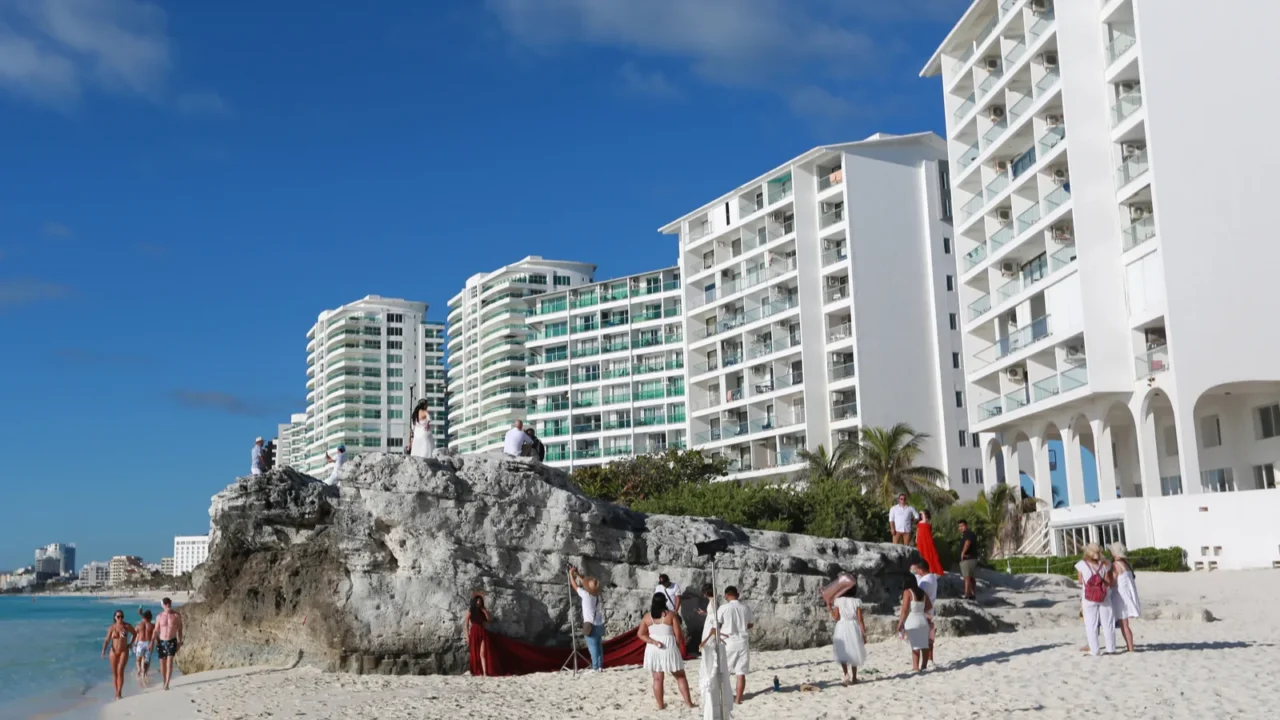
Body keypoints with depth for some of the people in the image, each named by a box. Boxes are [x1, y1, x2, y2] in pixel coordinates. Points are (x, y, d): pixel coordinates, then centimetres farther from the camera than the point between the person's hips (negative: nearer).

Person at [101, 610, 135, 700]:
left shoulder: (127, 626, -4)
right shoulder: (111, 628, -4)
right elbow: (107, 640, -8)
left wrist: (131, 643, 6)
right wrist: (104, 650, -21)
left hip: (124, 652, -2)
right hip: (114, 652, 2)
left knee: (120, 671, -14)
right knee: (114, 673, 7)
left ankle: (119, 693, -9)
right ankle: (117, 692, 20)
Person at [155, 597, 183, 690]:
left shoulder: (177, 616, -4)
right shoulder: (160, 616, -1)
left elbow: (179, 630, 3)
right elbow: (156, 631, 4)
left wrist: (180, 642, 2)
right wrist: (155, 642, -5)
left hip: (172, 641, -2)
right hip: (162, 642, 2)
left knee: (170, 663, -15)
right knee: (162, 664, 8)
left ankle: (167, 684, -18)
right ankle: (164, 682, 27)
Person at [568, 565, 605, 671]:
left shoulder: (586, 594, -14)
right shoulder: (596, 594, 4)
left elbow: (574, 585, -2)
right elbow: (584, 582, 19)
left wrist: (571, 573, 10)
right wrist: (577, 573, 23)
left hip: (590, 625, -7)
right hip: (599, 624, 7)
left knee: (592, 647, -6)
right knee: (599, 646, 11)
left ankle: (595, 668, -8)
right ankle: (600, 666, 13)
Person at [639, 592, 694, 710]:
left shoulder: (647, 617, 4)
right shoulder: (671, 615, -5)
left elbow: (640, 634, -3)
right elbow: (678, 634, -7)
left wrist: (653, 642, -9)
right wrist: (679, 646, 8)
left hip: (653, 650, 2)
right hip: (669, 648, -2)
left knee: (658, 678, 9)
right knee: (680, 676, 10)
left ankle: (661, 705, 11)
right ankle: (688, 702, 10)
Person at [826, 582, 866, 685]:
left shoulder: (838, 601, -5)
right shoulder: (857, 601, -4)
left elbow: (836, 617, -7)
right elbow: (860, 619, -6)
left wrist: (830, 608, 7)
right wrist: (864, 633, -2)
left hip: (842, 627, -1)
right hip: (854, 627, 1)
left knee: (842, 652, 5)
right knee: (853, 653, 14)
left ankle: (846, 673, -18)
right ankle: (854, 677, 19)